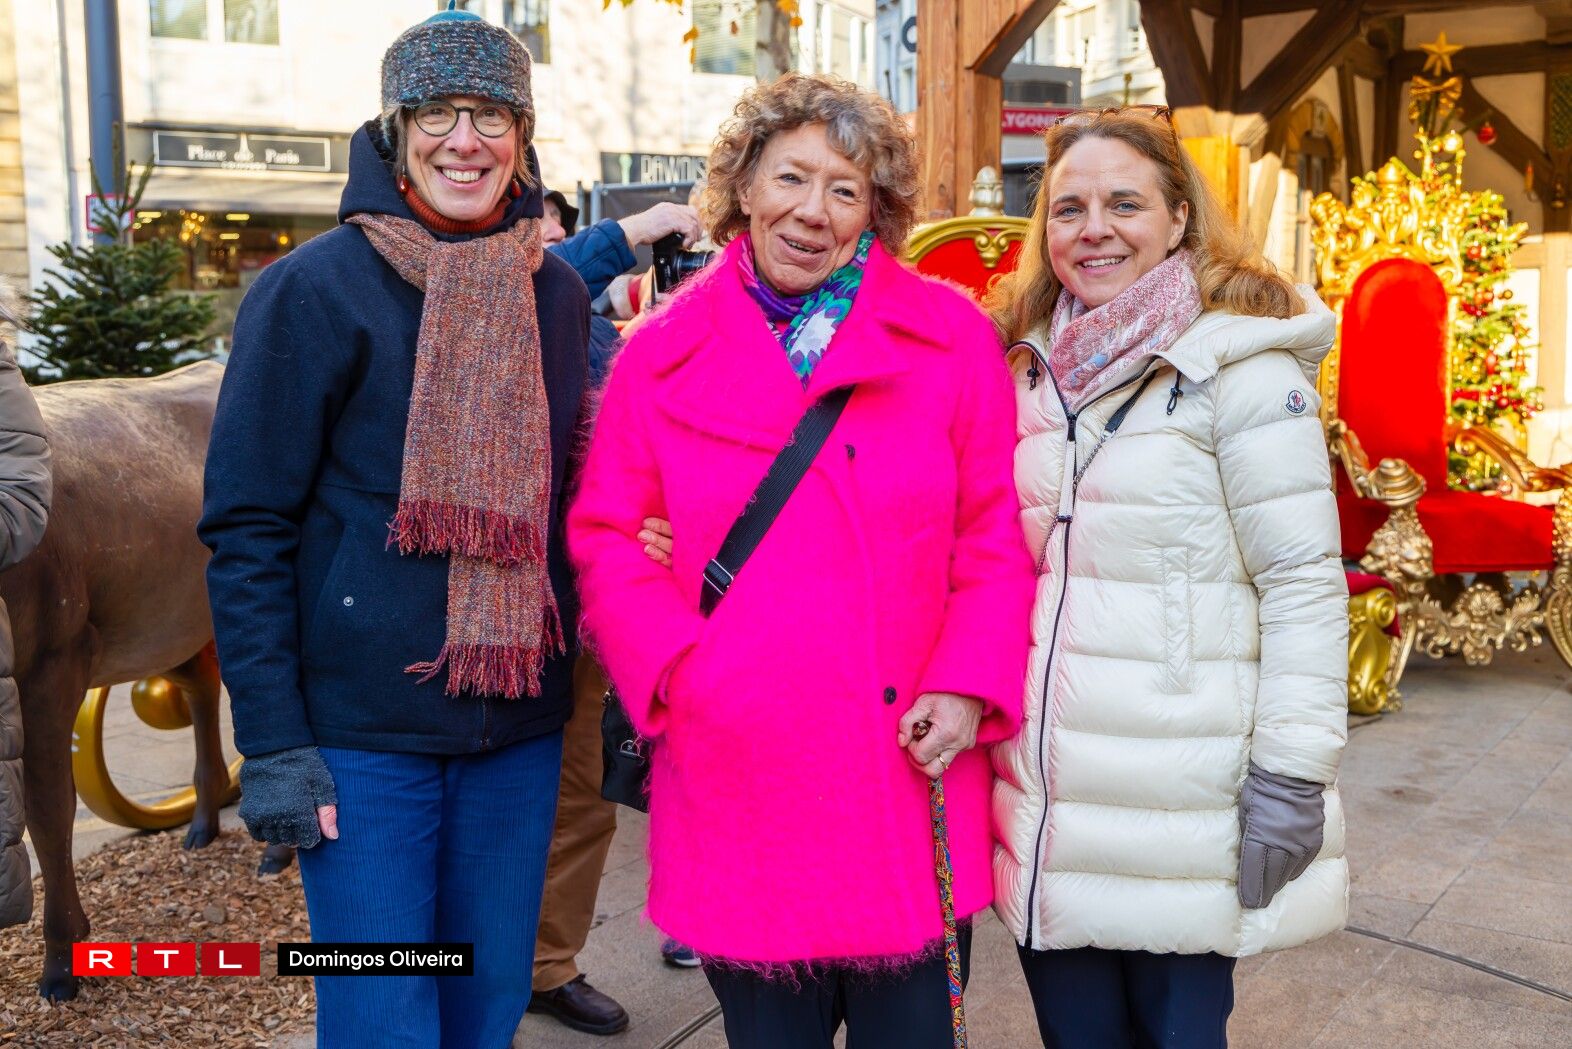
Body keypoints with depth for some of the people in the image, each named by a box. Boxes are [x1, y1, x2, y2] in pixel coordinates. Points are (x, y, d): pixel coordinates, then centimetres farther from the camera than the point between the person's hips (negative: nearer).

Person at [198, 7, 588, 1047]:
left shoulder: (558, 292, 6)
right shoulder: (313, 290, -8)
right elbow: (247, 526, -8)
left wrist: (582, 677, 9)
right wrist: (271, 741, -12)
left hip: (521, 721, 4)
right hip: (362, 727, -4)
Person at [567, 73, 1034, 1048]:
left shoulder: (952, 337, 1)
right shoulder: (664, 352, 2)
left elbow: (998, 533, 1)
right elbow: (606, 536, 5)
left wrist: (968, 686, -10)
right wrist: (676, 666, -9)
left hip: (904, 777, 0)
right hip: (734, 780, 1)